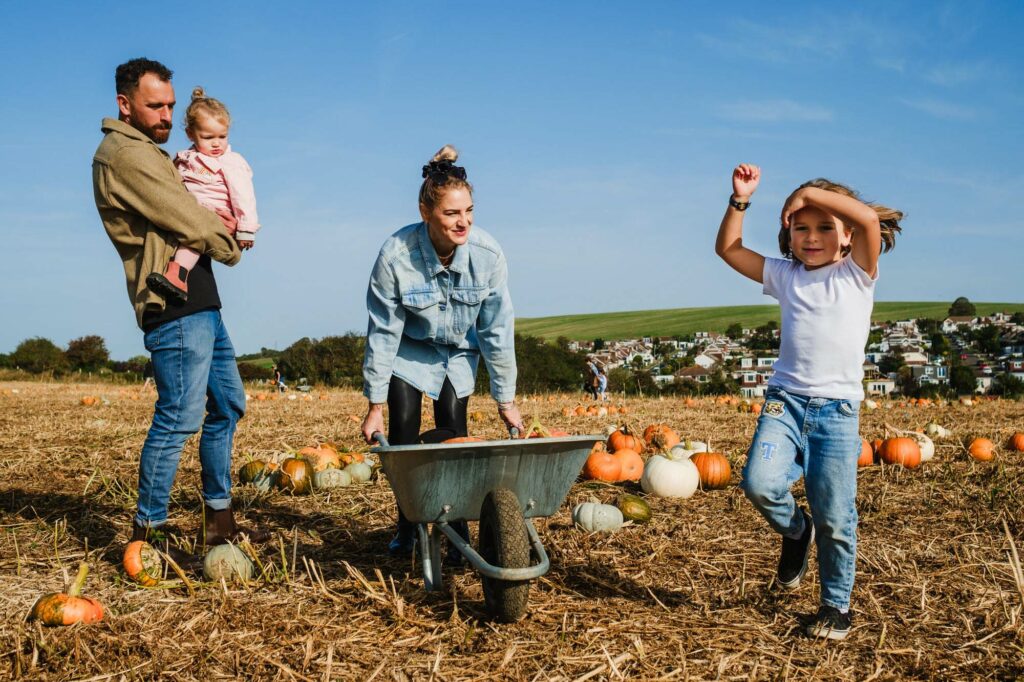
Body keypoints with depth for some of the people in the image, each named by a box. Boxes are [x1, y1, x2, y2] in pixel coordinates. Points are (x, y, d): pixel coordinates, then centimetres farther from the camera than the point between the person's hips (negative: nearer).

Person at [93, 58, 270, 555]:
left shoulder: (148, 152, 22)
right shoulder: (124, 154, -11)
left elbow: (185, 213, 20)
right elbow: (186, 222, -14)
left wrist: (219, 223, -2)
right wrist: (228, 244, 4)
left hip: (201, 305, 11)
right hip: (175, 307, -11)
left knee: (227, 405, 15)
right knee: (179, 417, -11)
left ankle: (218, 519, 23)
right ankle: (145, 534, -3)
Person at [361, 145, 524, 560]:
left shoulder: (487, 254, -27)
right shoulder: (395, 254, -31)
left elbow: (498, 331, -17)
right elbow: (383, 332, -21)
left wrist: (505, 400, -10)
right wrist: (375, 403, -15)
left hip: (459, 353, 1)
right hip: (410, 349, -1)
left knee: (452, 430, -10)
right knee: (403, 431, -9)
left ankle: (457, 527, 5)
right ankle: (407, 526, 10)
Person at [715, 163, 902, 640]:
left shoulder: (857, 273, 2)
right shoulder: (785, 276, 12)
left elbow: (870, 218, -17)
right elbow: (729, 248, 14)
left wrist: (809, 192, -11)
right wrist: (740, 200, 3)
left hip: (838, 408, -2)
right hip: (785, 399, 3)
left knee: (835, 518, 0)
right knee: (759, 483, -21)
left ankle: (836, 606, 21)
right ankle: (795, 531, 13)